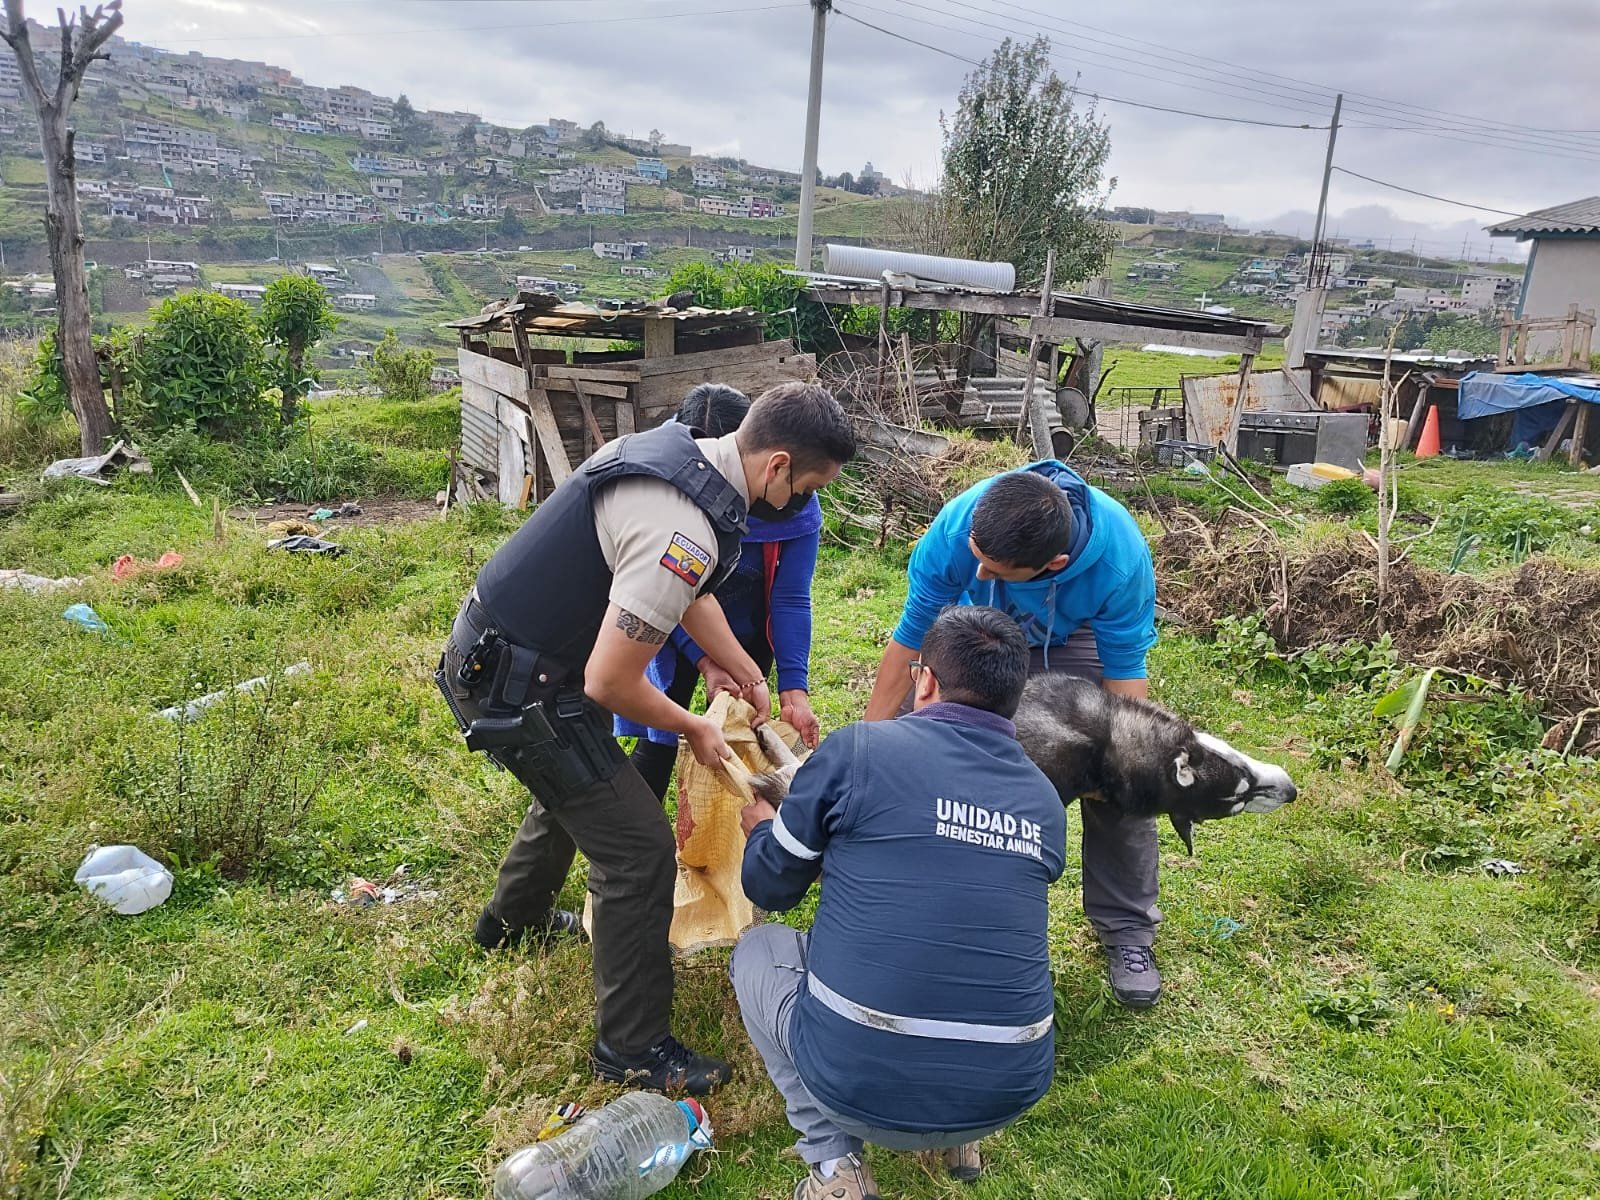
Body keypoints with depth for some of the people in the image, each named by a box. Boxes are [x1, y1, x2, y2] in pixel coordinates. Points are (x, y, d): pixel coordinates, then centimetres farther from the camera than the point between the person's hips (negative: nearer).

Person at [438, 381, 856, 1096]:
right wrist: (694, 729, -9)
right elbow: (609, 684, -27)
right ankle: (632, 1049, 13)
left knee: (581, 781, 33)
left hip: (488, 648, 10)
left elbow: (691, 596, 14)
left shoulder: (674, 446, 0)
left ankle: (514, 918, 58)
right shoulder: (686, 532, -31)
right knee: (640, 850, -3)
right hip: (515, 689, -10)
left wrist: (751, 679, 17)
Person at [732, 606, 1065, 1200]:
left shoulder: (858, 749, -8)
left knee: (759, 949, 23)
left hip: (859, 1085, -4)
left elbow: (769, 886, 4)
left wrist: (762, 824, 28)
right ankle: (960, 1139, 21)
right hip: (1009, 1094, 5)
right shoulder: (1045, 803, 5)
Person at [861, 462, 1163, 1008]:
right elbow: (908, 645, -25)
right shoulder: (954, 529, -38)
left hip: (1076, 638, 0)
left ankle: (1127, 931, 11)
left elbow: (1125, 673, -24)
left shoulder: (1121, 558, -39)